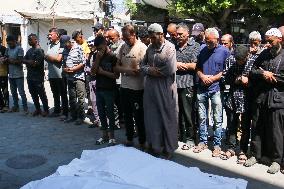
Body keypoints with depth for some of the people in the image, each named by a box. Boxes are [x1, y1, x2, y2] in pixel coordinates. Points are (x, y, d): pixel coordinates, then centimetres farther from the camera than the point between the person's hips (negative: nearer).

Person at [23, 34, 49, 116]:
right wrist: (30, 62, -9)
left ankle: (46, 110, 10)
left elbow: (36, 63, -17)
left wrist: (27, 61, -4)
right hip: (30, 76, 8)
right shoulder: (29, 50, 15)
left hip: (38, 77, -8)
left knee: (42, 94, 0)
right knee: (33, 94, 12)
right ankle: (37, 109, 23)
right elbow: (23, 60, 10)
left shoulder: (39, 50, -11)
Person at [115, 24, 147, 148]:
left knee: (139, 116, 3)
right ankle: (129, 139, 33)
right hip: (124, 87, 7)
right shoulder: (123, 47, 8)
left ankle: (142, 142, 18)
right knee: (127, 115, 18)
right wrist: (127, 70, -12)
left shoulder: (142, 48, -12)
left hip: (137, 88, -6)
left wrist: (125, 70, -17)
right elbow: (116, 66, 6)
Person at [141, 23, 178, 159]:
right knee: (151, 117, 11)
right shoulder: (150, 48, 9)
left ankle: (169, 148, 21)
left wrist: (155, 71, -8)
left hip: (165, 88, -6)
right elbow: (142, 65, 11)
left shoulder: (169, 48, -8)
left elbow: (170, 69, -19)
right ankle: (155, 146, 26)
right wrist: (149, 70, -10)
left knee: (168, 118, 6)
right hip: (150, 88, 6)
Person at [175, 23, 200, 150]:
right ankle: (181, 135, 23)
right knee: (177, 112, 10)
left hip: (187, 84, -5)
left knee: (188, 113, 2)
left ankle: (190, 138, 13)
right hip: (174, 83, 5)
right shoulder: (174, 47, 14)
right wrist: (175, 65, -6)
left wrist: (179, 65, -6)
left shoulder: (195, 46, 0)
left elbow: (197, 65, -10)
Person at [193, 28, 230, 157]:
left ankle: (217, 145, 12)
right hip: (202, 88, 4)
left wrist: (213, 78, -12)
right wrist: (202, 76, -6)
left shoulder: (224, 51, -2)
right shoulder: (203, 51, 9)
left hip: (216, 88, -4)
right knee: (202, 117, 10)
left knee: (217, 119, 2)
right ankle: (203, 142, 22)